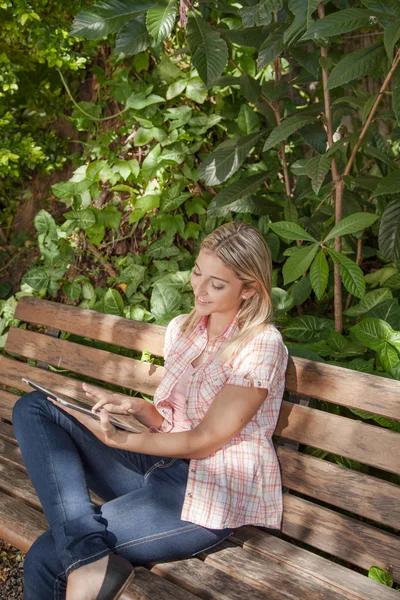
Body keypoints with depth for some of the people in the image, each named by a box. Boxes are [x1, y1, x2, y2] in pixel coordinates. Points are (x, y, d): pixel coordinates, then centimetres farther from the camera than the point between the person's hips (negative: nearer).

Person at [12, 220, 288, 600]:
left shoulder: (262, 346, -13)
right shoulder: (181, 328, 9)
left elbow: (204, 441, -14)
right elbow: (170, 420, 12)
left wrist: (119, 440, -21)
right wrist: (135, 407, -9)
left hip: (212, 495, -8)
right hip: (160, 467, 8)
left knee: (46, 559, -24)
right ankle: (89, 560, -24)